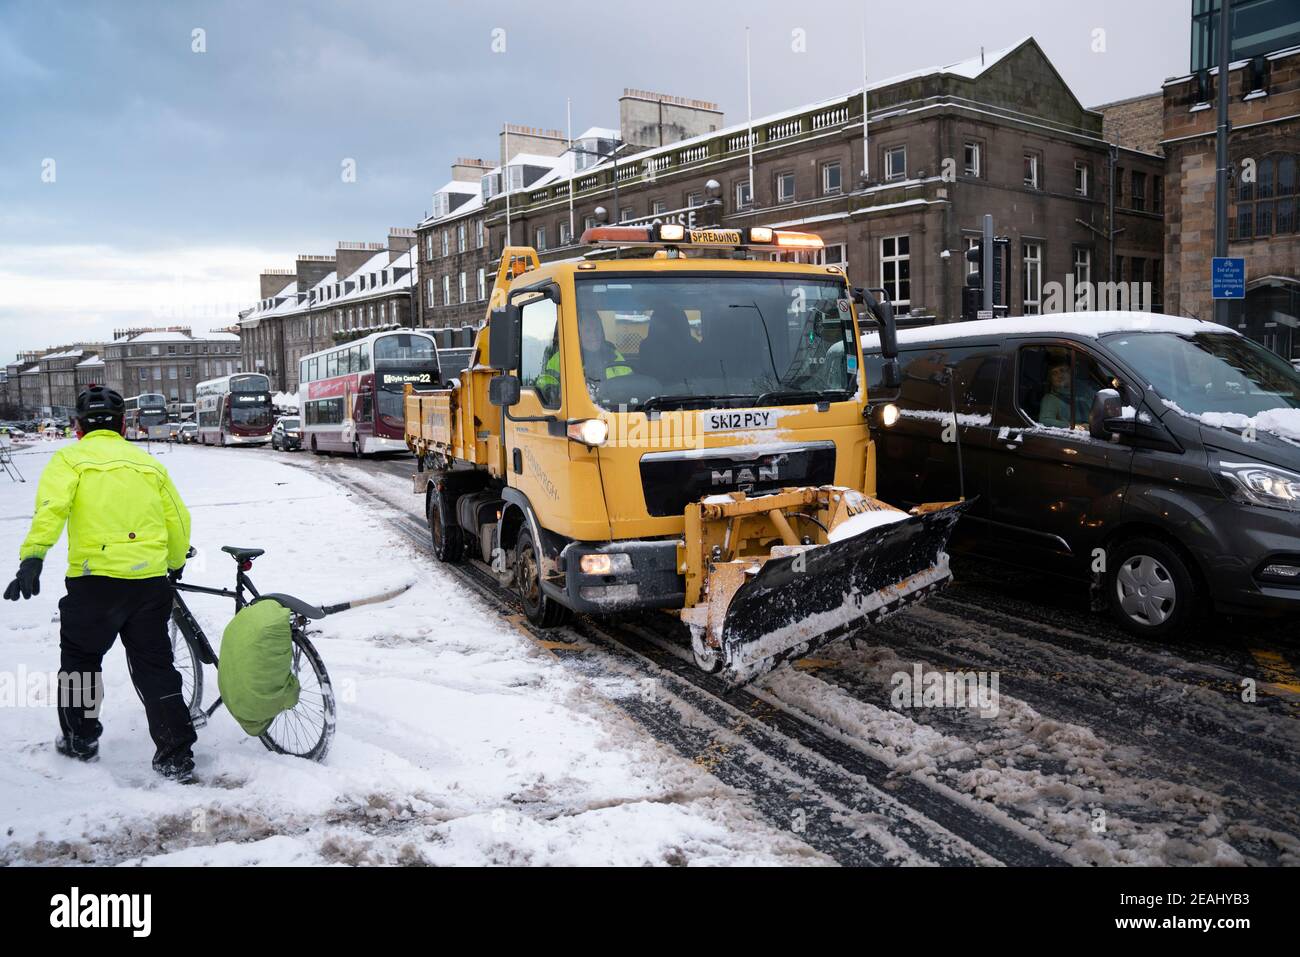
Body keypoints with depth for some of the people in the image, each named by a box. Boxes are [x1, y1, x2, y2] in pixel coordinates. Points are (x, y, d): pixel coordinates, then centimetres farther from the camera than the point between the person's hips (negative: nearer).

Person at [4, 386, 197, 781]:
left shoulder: (70, 458, 5)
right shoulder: (149, 463, 16)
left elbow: (51, 508, -14)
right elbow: (179, 521, 16)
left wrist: (32, 558, -22)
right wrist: (175, 564, 32)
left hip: (96, 578, -3)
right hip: (150, 581, 3)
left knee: (80, 659, 20)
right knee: (155, 667, 10)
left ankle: (80, 738, 32)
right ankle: (177, 756, 8)